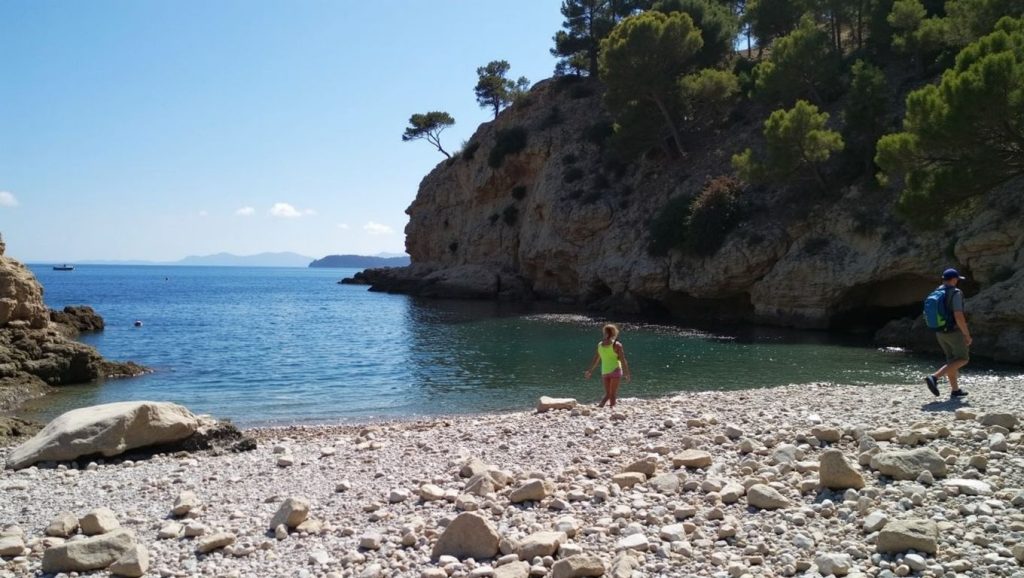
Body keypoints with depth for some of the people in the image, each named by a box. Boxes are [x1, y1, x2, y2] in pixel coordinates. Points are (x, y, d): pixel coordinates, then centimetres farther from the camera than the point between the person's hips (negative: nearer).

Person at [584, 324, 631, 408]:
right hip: (615, 370, -4)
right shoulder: (617, 344, -8)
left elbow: (596, 359, 13)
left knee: (607, 394, 9)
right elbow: (623, 360, -8)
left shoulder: (600, 344, 6)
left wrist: (590, 371, 23)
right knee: (613, 394, -1)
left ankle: (600, 406, -11)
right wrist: (627, 374, -2)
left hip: (604, 371, 4)